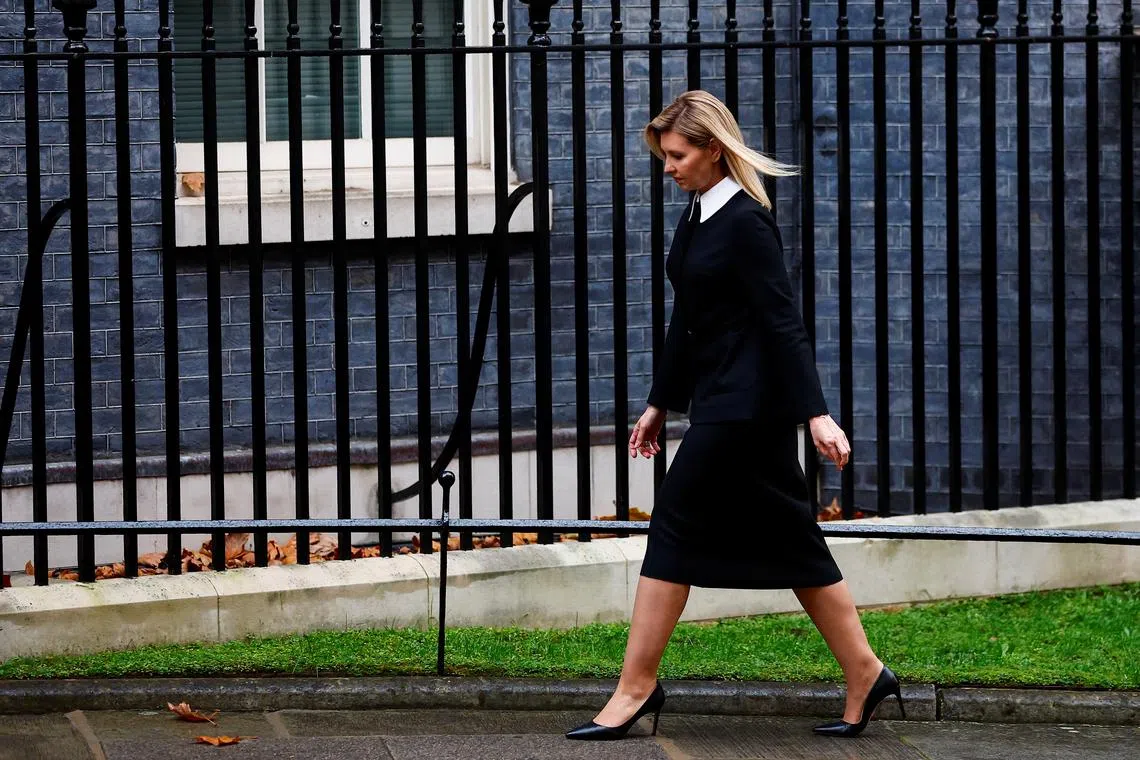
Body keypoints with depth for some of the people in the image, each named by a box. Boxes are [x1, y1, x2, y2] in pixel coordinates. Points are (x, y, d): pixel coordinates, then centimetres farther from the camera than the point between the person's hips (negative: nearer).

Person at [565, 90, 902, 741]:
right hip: (720, 398, 10)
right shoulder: (698, 217, 13)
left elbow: (784, 321, -19)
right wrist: (661, 404, 26)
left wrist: (817, 413, -23)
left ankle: (638, 687, -1)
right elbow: (689, 318, 22)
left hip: (744, 404, -10)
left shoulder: (747, 222, -15)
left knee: (676, 525, -6)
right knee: (786, 540, 10)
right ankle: (865, 676, 13)